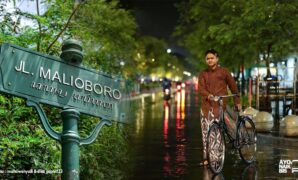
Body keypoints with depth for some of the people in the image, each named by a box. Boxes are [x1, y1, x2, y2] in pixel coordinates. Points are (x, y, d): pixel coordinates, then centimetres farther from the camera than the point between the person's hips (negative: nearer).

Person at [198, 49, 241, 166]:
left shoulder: (224, 72, 5)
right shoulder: (203, 74, 12)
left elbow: (233, 87, 12)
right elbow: (201, 88, -1)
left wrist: (237, 102, 13)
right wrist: (208, 95, -22)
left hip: (219, 105, -3)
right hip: (206, 105, 3)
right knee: (205, 132, 1)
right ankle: (206, 158, 7)